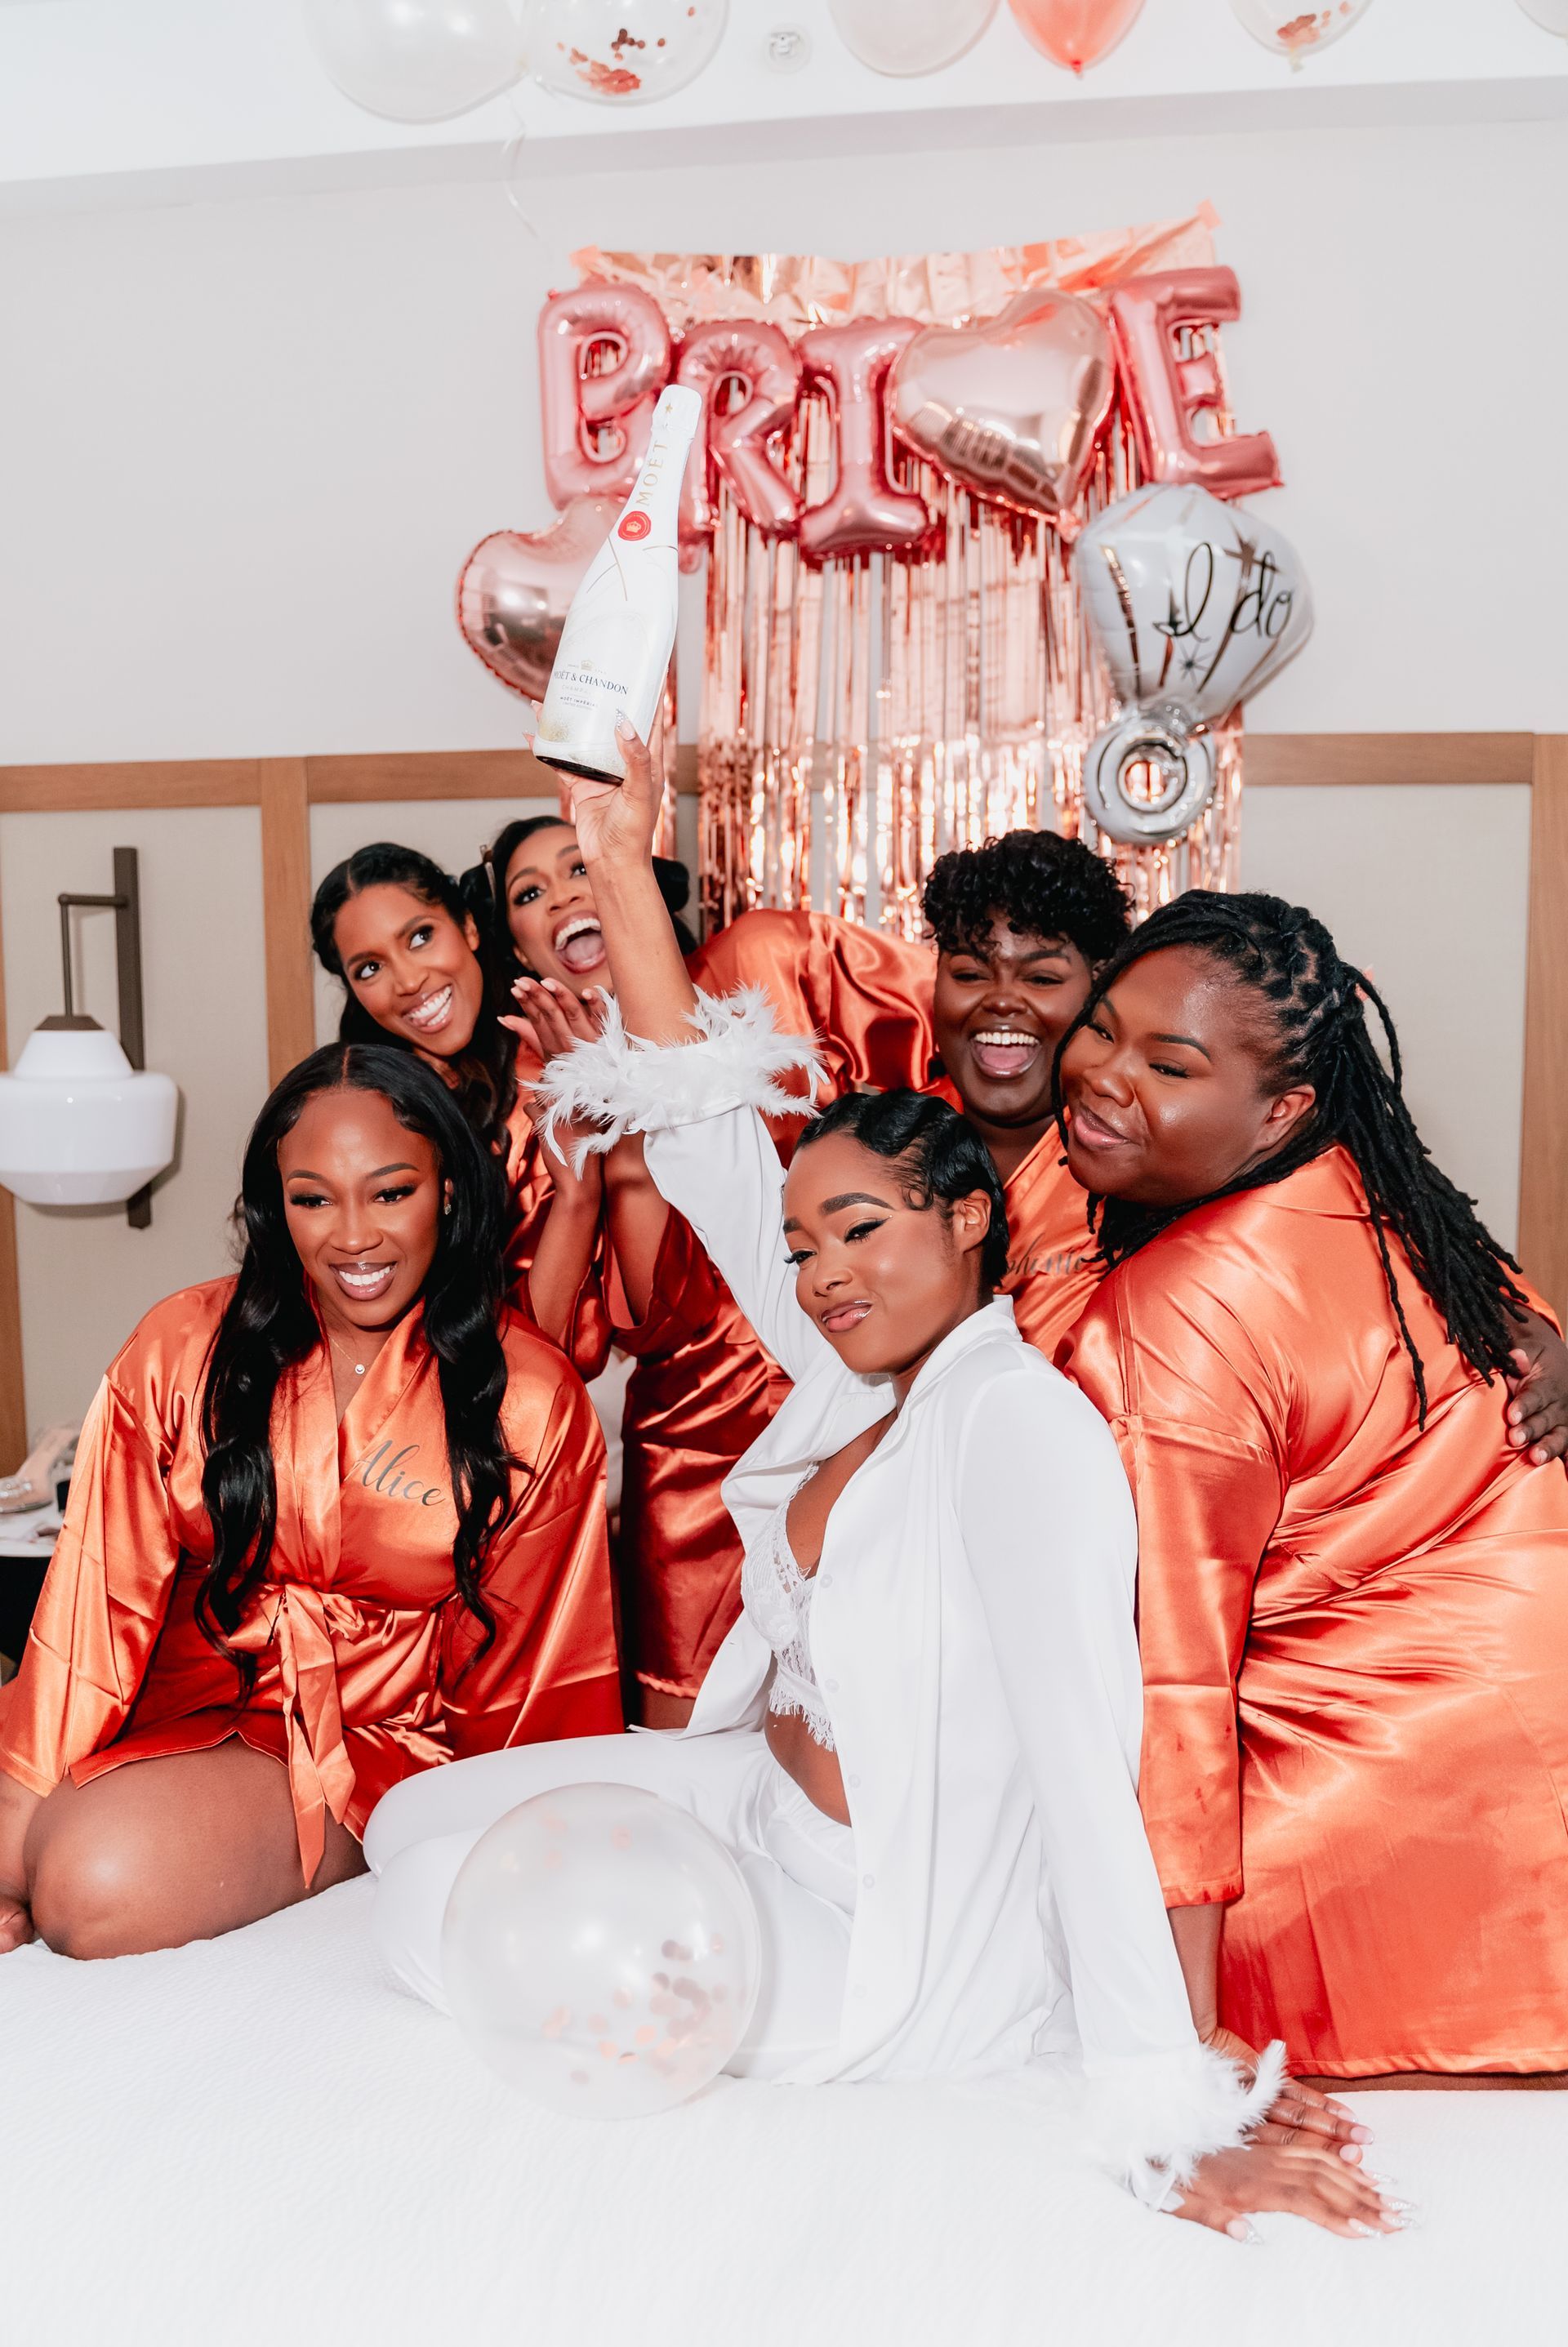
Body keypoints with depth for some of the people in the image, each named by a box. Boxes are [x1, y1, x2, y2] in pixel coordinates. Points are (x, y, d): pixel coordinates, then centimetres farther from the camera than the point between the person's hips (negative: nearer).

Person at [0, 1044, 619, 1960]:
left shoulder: (531, 1403, -6)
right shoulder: (184, 1349, -2)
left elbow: (522, 1680, 0)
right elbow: (99, 1608, -4)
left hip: (371, 1746, -2)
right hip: (184, 1704, 2)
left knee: (110, 1886, -29)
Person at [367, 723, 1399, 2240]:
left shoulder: (1025, 1427, -26)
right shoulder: (859, 1377, -1)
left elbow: (1088, 1774, -32)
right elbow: (704, 1141, 0)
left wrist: (1175, 2129, -33)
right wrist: (621, 866, -3)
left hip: (896, 1943, -8)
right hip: (760, 1801, 9)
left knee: (434, 1909, -7)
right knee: (413, 1823, 12)